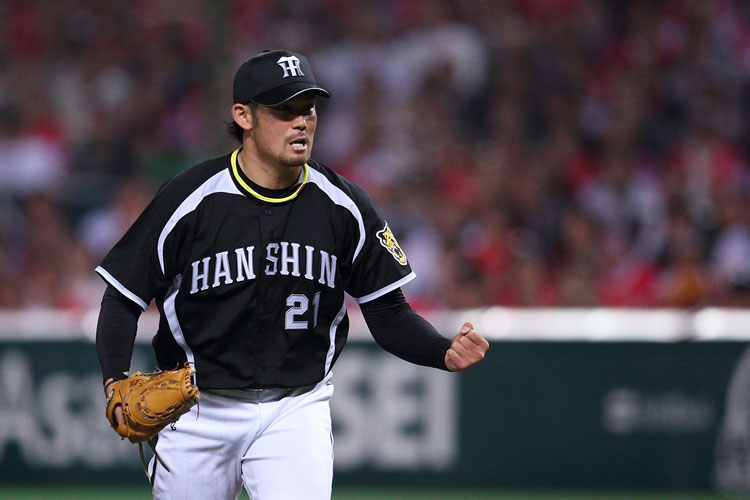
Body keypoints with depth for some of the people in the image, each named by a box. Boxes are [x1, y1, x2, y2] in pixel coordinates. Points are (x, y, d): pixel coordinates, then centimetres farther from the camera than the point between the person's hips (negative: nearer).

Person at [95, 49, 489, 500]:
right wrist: (116, 381, -21)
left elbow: (388, 311, 3)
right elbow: (124, 298, -4)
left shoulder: (344, 206, -2)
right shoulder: (190, 200, -10)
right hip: (201, 409, -1)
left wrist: (446, 353, -17)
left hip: (297, 411, 1)